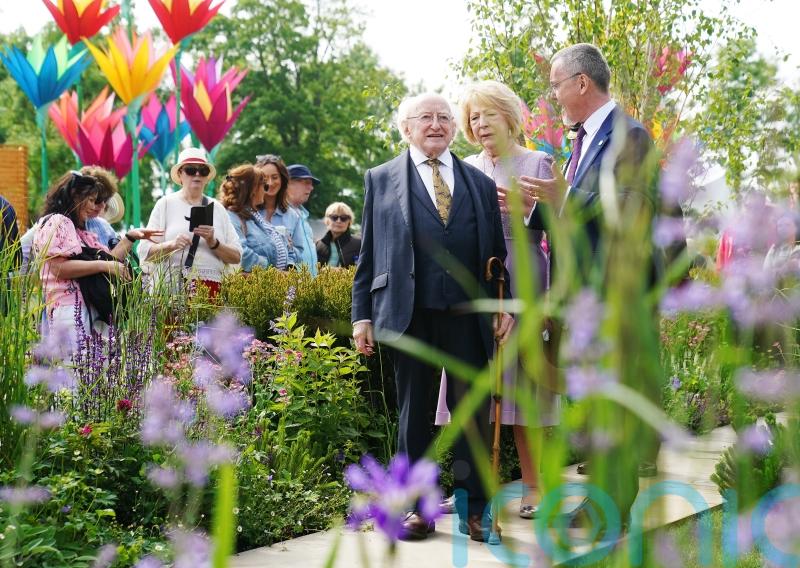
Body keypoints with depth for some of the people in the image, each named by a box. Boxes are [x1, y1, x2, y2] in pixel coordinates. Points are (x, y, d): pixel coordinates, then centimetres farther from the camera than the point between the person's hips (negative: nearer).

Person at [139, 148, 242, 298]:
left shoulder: (217, 208, 15)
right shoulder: (166, 204, 9)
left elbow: (236, 257, 9)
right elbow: (145, 252, 3)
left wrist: (213, 243, -7)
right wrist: (171, 245, -14)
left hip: (213, 287, 2)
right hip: (174, 285, -2)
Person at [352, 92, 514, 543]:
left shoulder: (481, 183, 15)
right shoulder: (382, 179, 10)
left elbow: (497, 252, 13)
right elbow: (369, 254, 7)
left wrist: (506, 307, 4)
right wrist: (363, 315, 1)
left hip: (470, 316, 1)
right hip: (411, 315, -1)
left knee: (474, 415, 2)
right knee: (414, 414, 6)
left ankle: (474, 510, 10)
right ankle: (418, 508, 15)